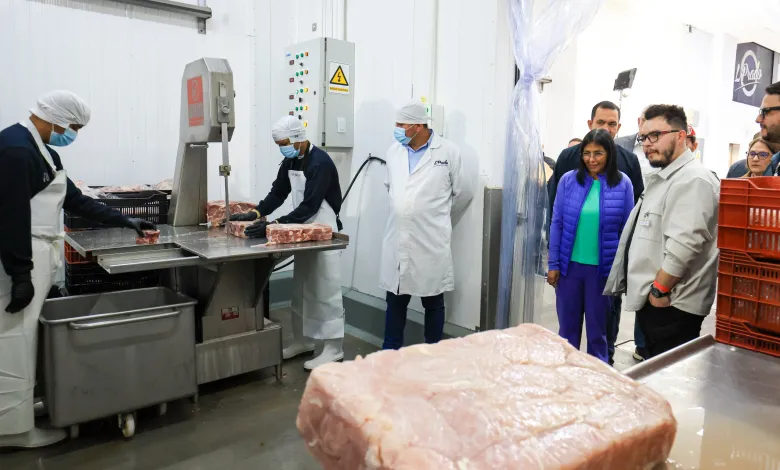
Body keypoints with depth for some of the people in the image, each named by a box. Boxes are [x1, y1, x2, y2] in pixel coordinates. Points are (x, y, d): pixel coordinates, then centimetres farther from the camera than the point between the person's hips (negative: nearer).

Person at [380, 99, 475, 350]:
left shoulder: (448, 152, -7)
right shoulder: (394, 151, 6)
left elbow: (464, 190, 2)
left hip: (430, 242, -4)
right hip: (397, 242, 4)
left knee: (433, 303, 10)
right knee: (395, 301, 12)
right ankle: (390, 352, 27)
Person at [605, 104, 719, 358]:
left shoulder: (692, 180, -17)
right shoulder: (663, 177, 16)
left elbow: (684, 245, -26)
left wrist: (659, 290, -19)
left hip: (671, 305, -10)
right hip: (652, 300, 10)